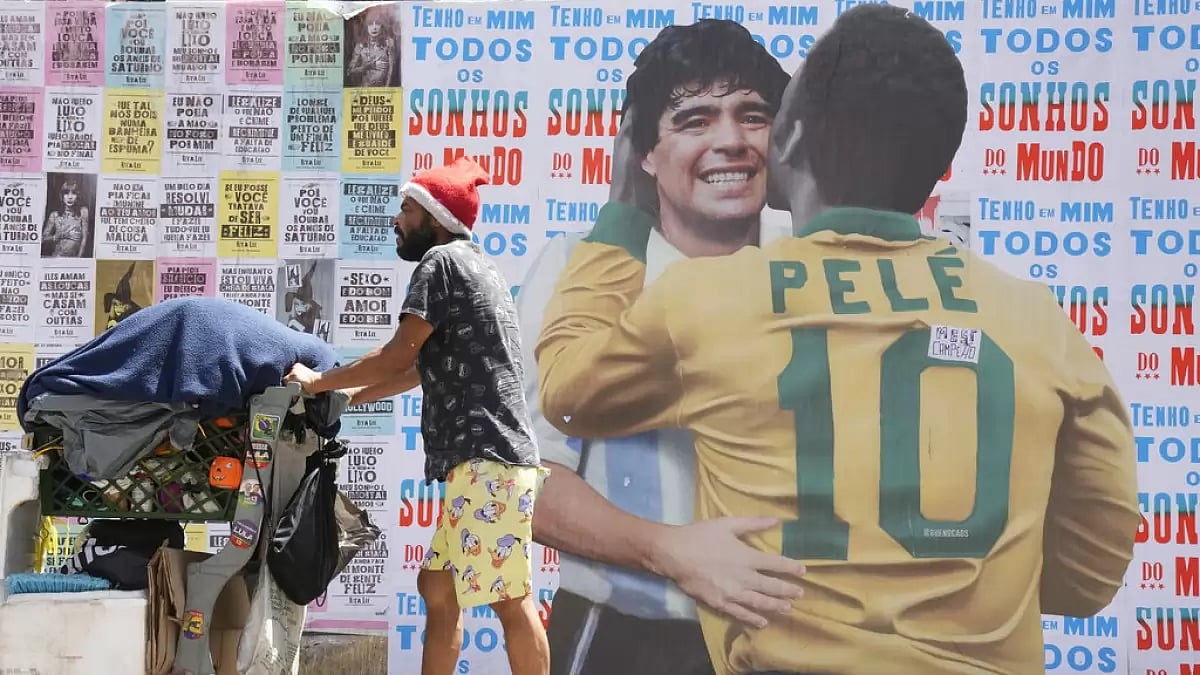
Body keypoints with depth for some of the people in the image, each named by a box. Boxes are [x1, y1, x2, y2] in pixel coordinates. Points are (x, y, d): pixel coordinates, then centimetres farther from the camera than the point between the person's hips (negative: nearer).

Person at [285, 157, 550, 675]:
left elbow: (398, 356, -9)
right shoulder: (474, 265, 24)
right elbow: (428, 366, 28)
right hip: (484, 457, 11)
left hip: (487, 457, -11)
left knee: (509, 598, -8)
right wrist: (354, 395, 30)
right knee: (437, 586, 16)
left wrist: (320, 383, 5)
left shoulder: (442, 261, -6)